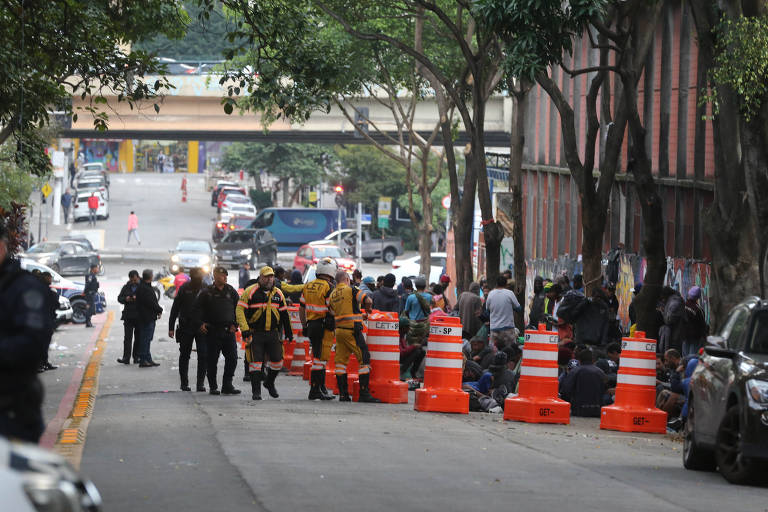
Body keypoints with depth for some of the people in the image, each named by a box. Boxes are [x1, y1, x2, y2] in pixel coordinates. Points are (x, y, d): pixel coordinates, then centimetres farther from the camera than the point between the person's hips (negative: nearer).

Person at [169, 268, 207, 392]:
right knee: (184, 355, 8)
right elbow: (175, 308, 0)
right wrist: (171, 327, -3)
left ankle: (200, 383, 1)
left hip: (202, 328, 0)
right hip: (186, 328, 0)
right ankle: (184, 384, 17)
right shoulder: (184, 289, -3)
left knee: (203, 356, -6)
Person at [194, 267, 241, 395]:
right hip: (213, 331, -2)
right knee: (212, 360, 2)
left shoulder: (231, 291, 9)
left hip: (228, 331, 2)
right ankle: (213, 387, 10)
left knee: (232, 359, -2)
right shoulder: (207, 292, 1)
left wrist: (235, 324, 5)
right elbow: (197, 309, 3)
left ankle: (227, 385, 7)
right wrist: (200, 323, -8)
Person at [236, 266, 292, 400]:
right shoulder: (250, 291, -6)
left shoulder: (278, 293, 9)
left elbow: (284, 314, 18)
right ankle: (256, 391, 2)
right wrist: (244, 329, -17)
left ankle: (269, 383, 29)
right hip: (255, 333, -4)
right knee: (255, 362, -5)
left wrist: (288, 332, 18)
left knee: (277, 360, 3)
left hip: (273, 333, 4)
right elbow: (240, 310, -9)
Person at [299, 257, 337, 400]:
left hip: (311, 325, 7)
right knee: (319, 358, -4)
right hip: (324, 327, -7)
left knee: (319, 358, 16)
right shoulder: (328, 288, -13)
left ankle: (322, 388, 22)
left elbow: (301, 309, 15)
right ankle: (315, 391, -4)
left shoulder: (307, 286, 11)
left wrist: (304, 326, 21)